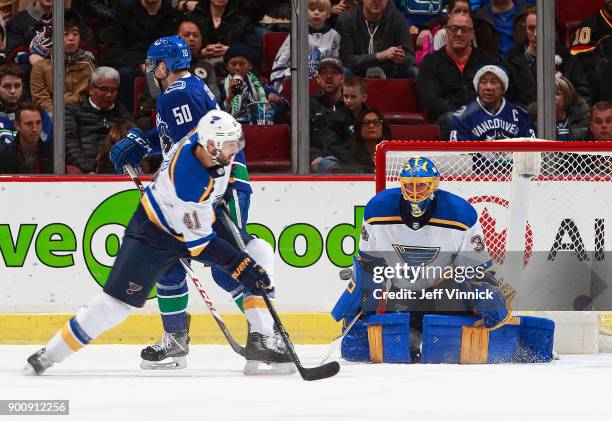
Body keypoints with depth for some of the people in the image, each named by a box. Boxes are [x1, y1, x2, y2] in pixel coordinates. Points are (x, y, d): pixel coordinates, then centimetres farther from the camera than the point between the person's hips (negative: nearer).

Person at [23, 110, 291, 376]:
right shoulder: (188, 181, -39)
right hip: (155, 232, -8)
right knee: (117, 301, -11)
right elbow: (198, 240, -31)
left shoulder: (208, 137, -18)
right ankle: (48, 355, 1)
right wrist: (239, 266, -31)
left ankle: (261, 341, 3)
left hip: (202, 220, 8)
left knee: (256, 256, -5)